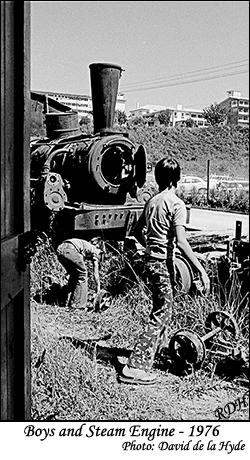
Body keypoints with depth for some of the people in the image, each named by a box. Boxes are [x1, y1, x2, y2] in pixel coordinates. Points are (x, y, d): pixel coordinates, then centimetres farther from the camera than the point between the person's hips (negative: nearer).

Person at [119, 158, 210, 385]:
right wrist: (201, 270, -22)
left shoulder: (151, 201, 9)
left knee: (161, 314, 20)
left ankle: (145, 360, 29)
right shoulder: (176, 204, -14)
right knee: (161, 317, -3)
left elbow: (138, 231, 18)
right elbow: (181, 242, -22)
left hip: (151, 261, 8)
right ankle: (134, 368, -4)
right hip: (163, 264, -8)